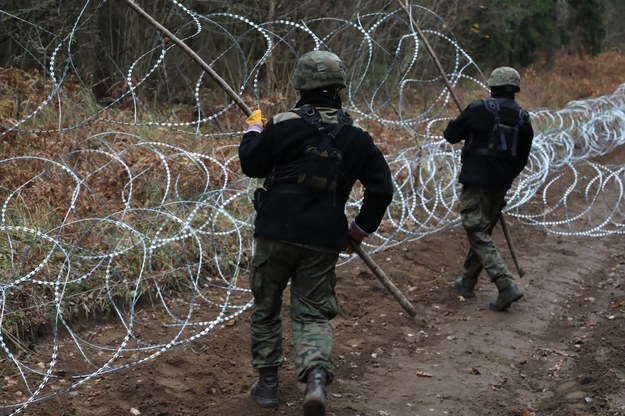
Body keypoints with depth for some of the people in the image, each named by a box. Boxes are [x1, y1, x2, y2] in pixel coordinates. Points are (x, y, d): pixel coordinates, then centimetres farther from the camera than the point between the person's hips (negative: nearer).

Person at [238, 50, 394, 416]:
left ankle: (267, 382, 24)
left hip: (276, 232, -2)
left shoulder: (283, 125, -8)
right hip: (323, 240, 2)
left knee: (266, 307, 17)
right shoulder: (356, 138, 3)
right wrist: (360, 230, 14)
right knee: (313, 313, 9)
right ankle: (317, 377, -16)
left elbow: (251, 164, 4)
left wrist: (254, 129, 22)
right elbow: (382, 189, 3)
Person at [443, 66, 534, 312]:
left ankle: (506, 286, -18)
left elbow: (450, 135, -2)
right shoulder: (523, 119, 6)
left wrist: (469, 130, 18)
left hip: (477, 181, -6)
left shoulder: (479, 109, -9)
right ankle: (467, 282, 30)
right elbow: (522, 158, 11)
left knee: (478, 234, -6)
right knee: (483, 231, 19)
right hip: (501, 185, 6)